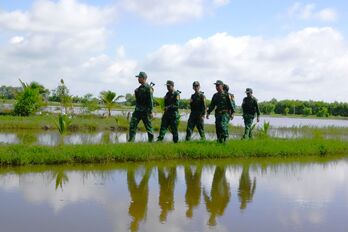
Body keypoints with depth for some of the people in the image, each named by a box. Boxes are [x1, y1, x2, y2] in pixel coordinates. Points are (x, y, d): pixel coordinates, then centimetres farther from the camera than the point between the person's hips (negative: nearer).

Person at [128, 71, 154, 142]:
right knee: (132, 125, -3)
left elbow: (150, 100, -16)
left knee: (148, 127, 2)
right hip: (138, 110, 8)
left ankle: (151, 141, 12)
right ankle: (130, 141, -4)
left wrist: (150, 112, -20)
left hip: (145, 111, -8)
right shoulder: (140, 88, 15)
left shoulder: (148, 88, -12)